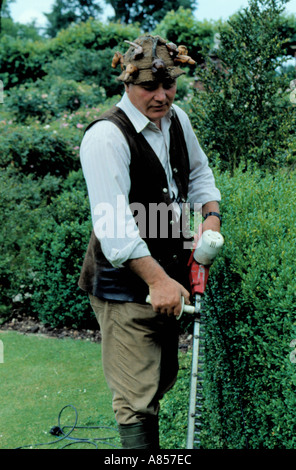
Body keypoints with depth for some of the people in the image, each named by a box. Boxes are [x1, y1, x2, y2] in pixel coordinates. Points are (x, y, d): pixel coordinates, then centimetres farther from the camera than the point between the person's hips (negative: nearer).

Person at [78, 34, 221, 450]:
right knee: (137, 394, -7)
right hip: (124, 286, -8)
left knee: (163, 379, 22)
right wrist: (158, 280, -32)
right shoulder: (106, 136, -21)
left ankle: (144, 435, 42)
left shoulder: (177, 119, 5)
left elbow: (198, 171, 22)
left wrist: (212, 214, 3)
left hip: (168, 275, 8)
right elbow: (113, 223, -28)